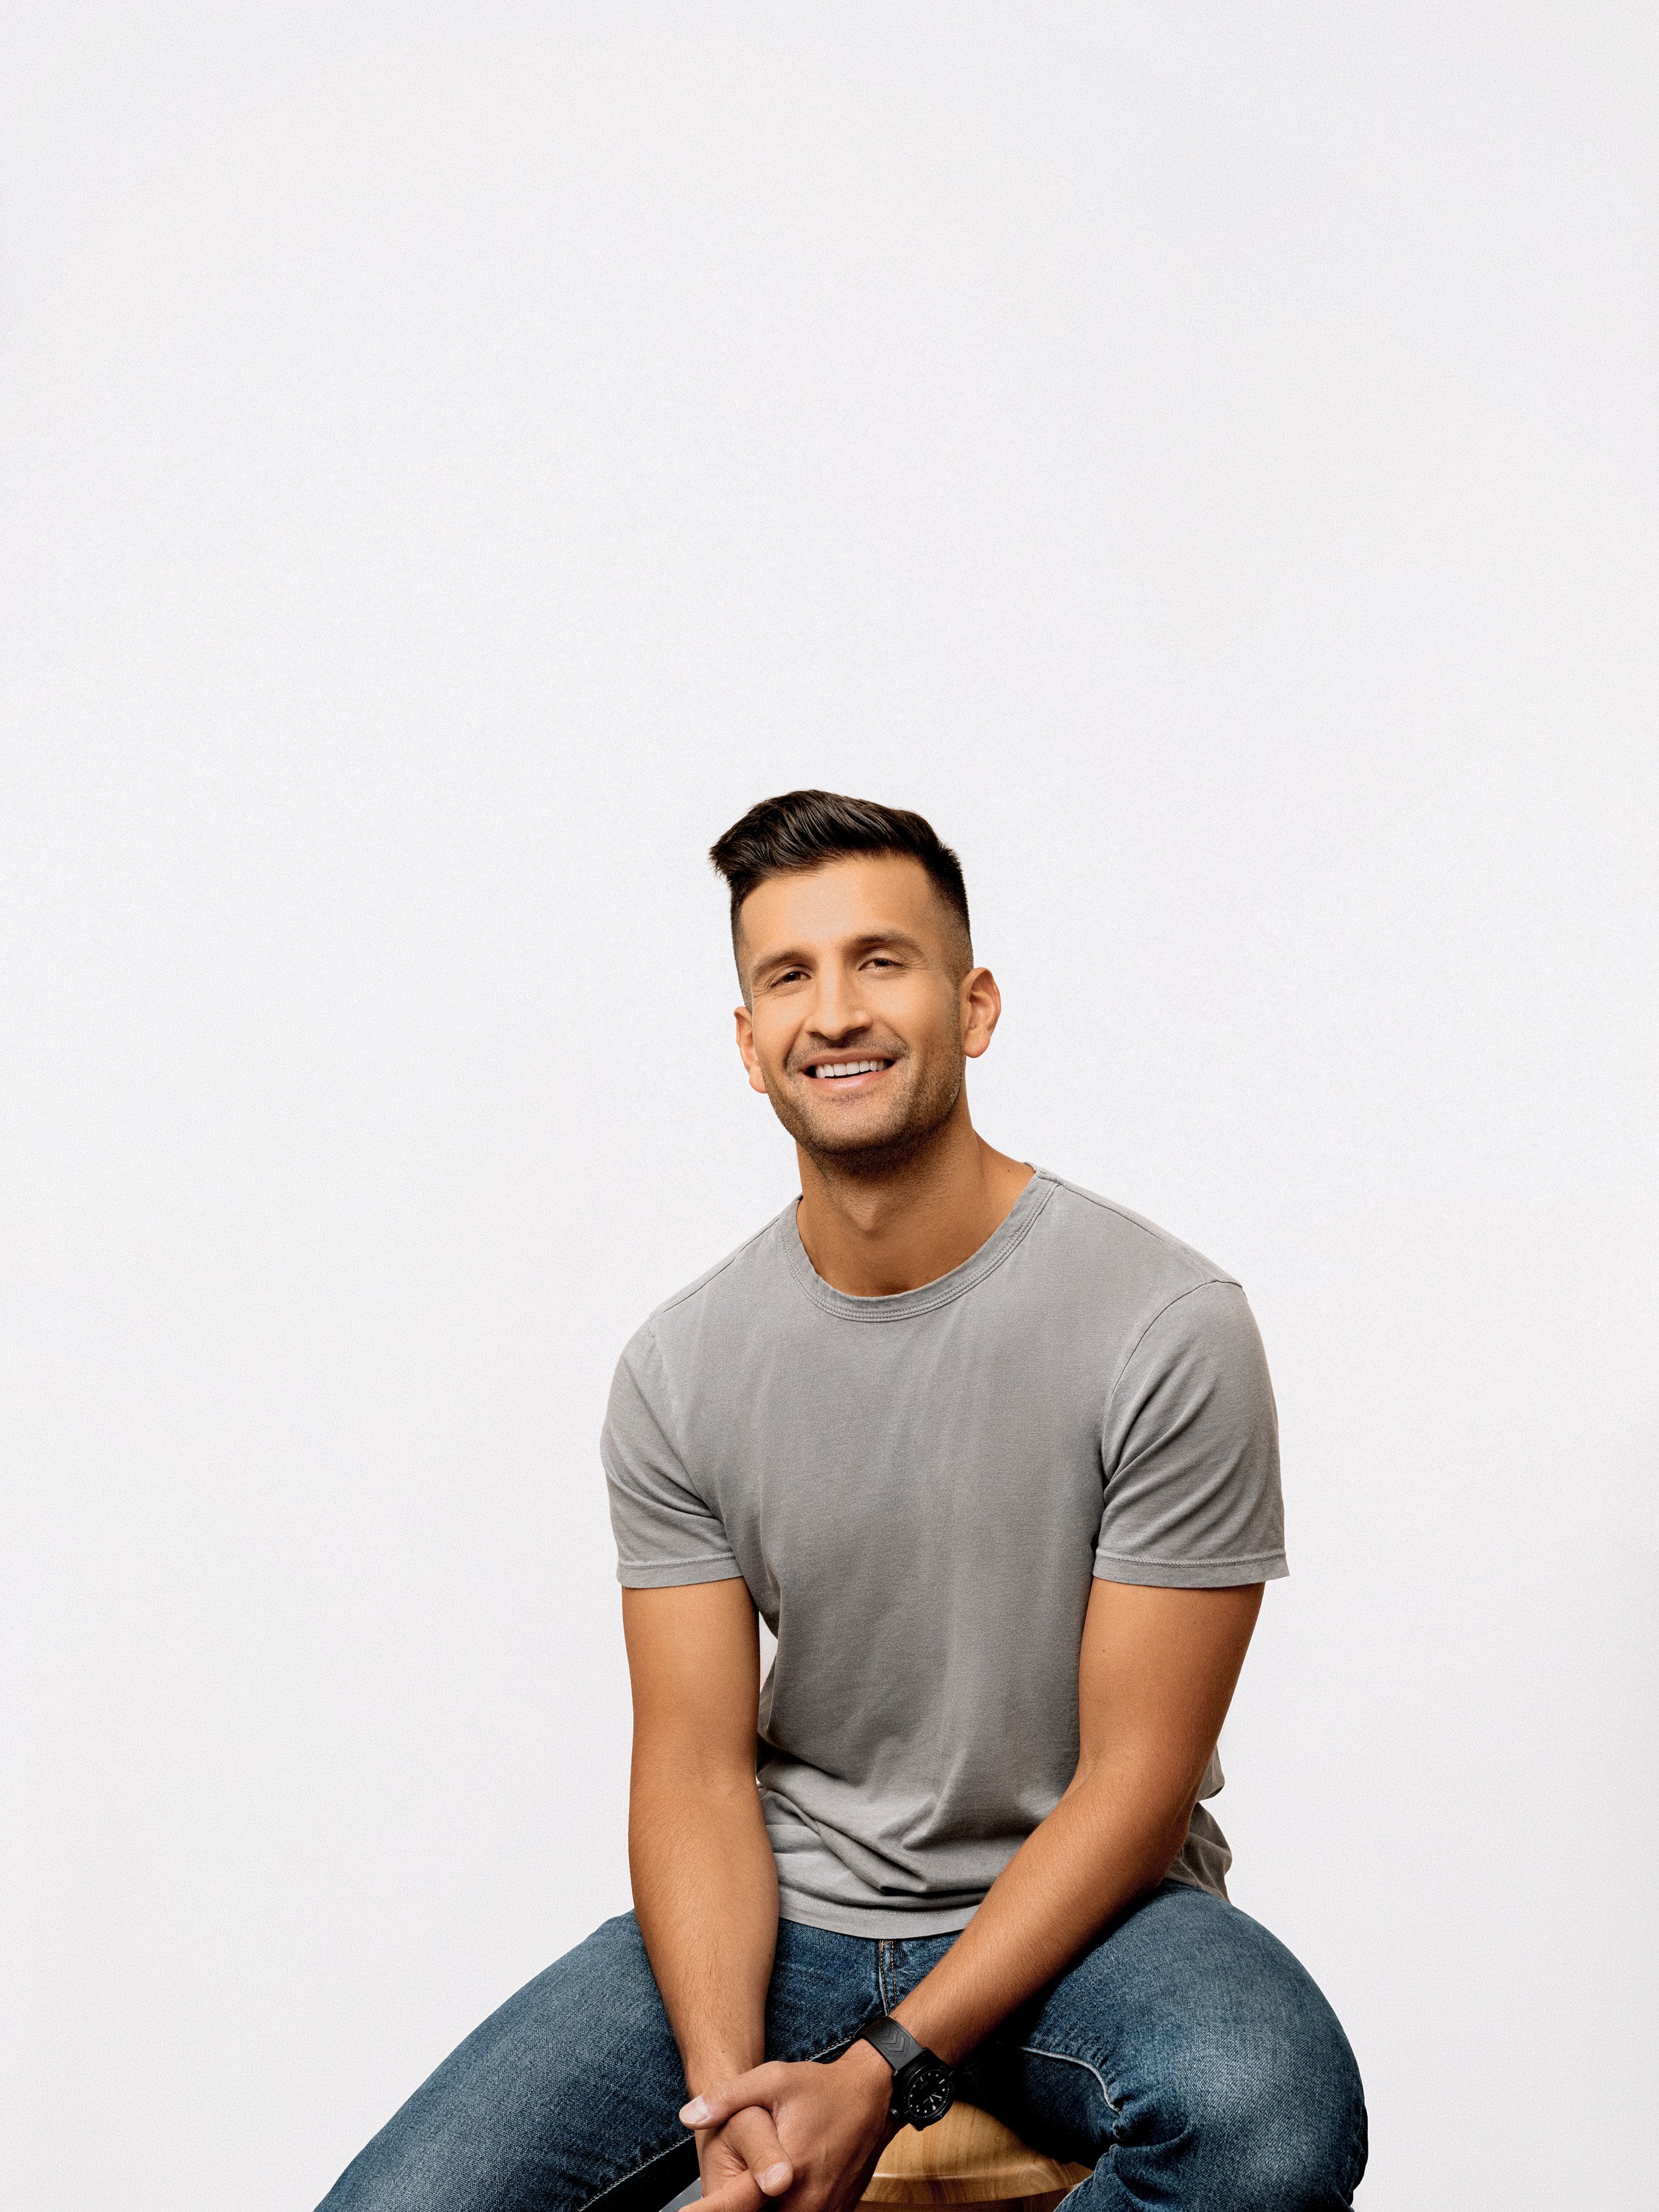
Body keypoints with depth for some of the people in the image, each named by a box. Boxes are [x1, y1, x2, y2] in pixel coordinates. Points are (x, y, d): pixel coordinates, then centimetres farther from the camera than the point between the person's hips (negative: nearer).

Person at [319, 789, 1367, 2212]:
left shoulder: (1170, 1331, -13)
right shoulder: (682, 1372, -1)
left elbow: (1137, 1777, -13)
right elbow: (695, 1772, -2)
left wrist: (884, 2073, -20)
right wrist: (726, 2087, -20)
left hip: (1076, 1909, -2)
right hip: (786, 1911, 2)